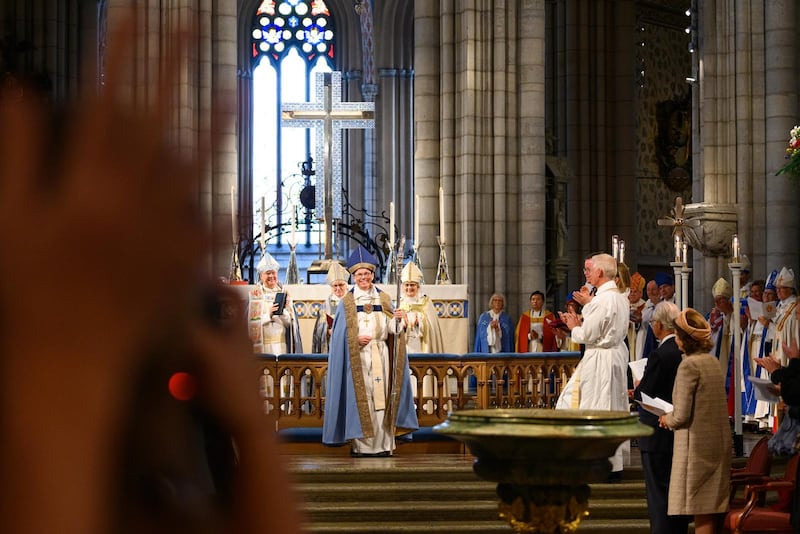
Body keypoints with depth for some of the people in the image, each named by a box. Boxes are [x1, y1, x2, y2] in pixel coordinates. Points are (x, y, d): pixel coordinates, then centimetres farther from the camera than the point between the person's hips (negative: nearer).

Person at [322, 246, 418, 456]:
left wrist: (396, 320, -15)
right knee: (360, 398, -5)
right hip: (357, 356, -2)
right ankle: (361, 445, -2)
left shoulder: (384, 299, 11)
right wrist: (356, 339, -15)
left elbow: (390, 328, 5)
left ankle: (383, 444, 1)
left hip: (380, 355, 2)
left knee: (381, 397, -2)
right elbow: (341, 333, 0)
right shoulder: (346, 302, 5)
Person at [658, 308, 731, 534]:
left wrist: (668, 420, 3)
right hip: (719, 441, 8)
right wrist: (672, 417, 17)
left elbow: (682, 416, -17)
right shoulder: (713, 361, 10)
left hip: (697, 445, -8)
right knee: (713, 508, 12)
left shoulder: (689, 365, -15)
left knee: (701, 511, -4)